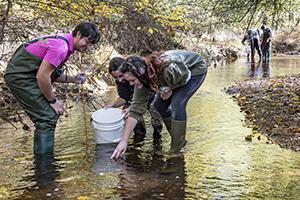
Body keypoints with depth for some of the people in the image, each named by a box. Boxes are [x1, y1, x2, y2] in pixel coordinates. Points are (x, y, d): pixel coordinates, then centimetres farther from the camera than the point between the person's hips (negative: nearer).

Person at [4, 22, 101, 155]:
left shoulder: (65, 43, 11)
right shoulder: (61, 47, -21)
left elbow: (51, 73, 16)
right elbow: (42, 76, -24)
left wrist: (72, 79, 5)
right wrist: (53, 100, -12)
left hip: (23, 74, 10)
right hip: (19, 76, -10)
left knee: (50, 114, 14)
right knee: (48, 118, -11)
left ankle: (40, 158, 25)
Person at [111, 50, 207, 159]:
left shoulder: (169, 68, -42)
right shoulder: (142, 80, -21)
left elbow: (186, 76, -20)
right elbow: (135, 111, -17)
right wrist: (124, 141, -19)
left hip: (195, 69, -6)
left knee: (177, 103, -22)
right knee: (158, 105, 0)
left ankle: (176, 149, -9)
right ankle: (179, 140, 17)